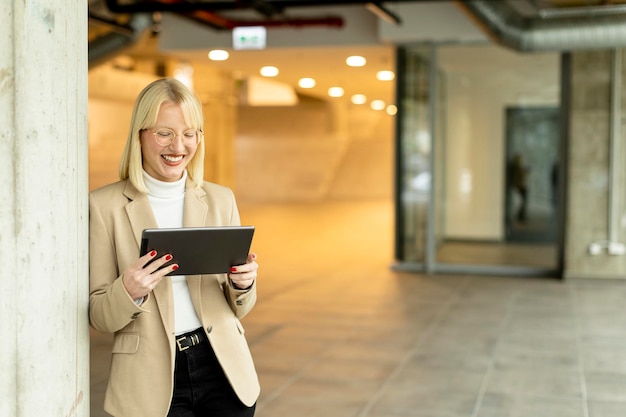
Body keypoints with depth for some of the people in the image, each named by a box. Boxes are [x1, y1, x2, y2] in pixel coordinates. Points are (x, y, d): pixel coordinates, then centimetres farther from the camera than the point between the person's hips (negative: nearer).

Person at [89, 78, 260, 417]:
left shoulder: (220, 199, 4)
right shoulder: (105, 205, -5)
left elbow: (238, 309, 9)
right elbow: (98, 318, -3)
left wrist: (243, 283, -12)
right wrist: (129, 291, -22)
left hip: (222, 368, 3)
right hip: (153, 380, -3)